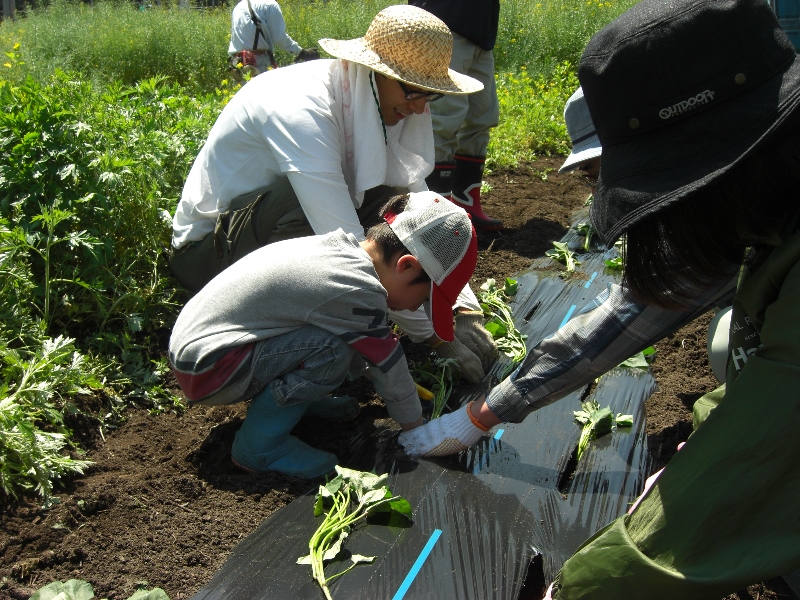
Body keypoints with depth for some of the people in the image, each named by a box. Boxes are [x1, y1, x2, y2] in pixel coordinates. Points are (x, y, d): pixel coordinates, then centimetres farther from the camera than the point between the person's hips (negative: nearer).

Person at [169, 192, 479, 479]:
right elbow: (388, 368, -12)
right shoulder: (358, 292, -24)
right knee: (332, 349, -25)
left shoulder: (343, 245, 1)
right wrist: (419, 436, 3)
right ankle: (258, 445, -9)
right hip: (205, 369, -9)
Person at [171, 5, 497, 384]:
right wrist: (432, 333, -29)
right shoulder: (303, 109, -29)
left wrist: (465, 309, -16)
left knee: (395, 202, -11)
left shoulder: (369, 101, -5)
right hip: (207, 249, -7)